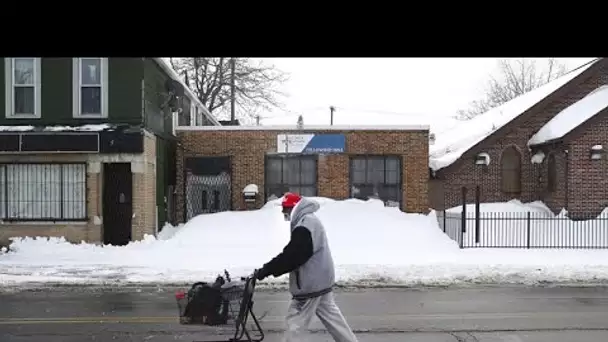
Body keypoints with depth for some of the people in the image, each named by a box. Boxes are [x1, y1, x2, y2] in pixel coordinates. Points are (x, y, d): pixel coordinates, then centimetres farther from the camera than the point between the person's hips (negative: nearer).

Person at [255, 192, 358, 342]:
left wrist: (266, 270, -18)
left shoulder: (304, 226, -20)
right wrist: (270, 268, 12)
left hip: (310, 283, -10)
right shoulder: (310, 221, 14)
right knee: (332, 317, 17)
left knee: (294, 322, 1)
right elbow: (293, 253, 18)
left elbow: (292, 256, -25)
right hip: (320, 280, 10)